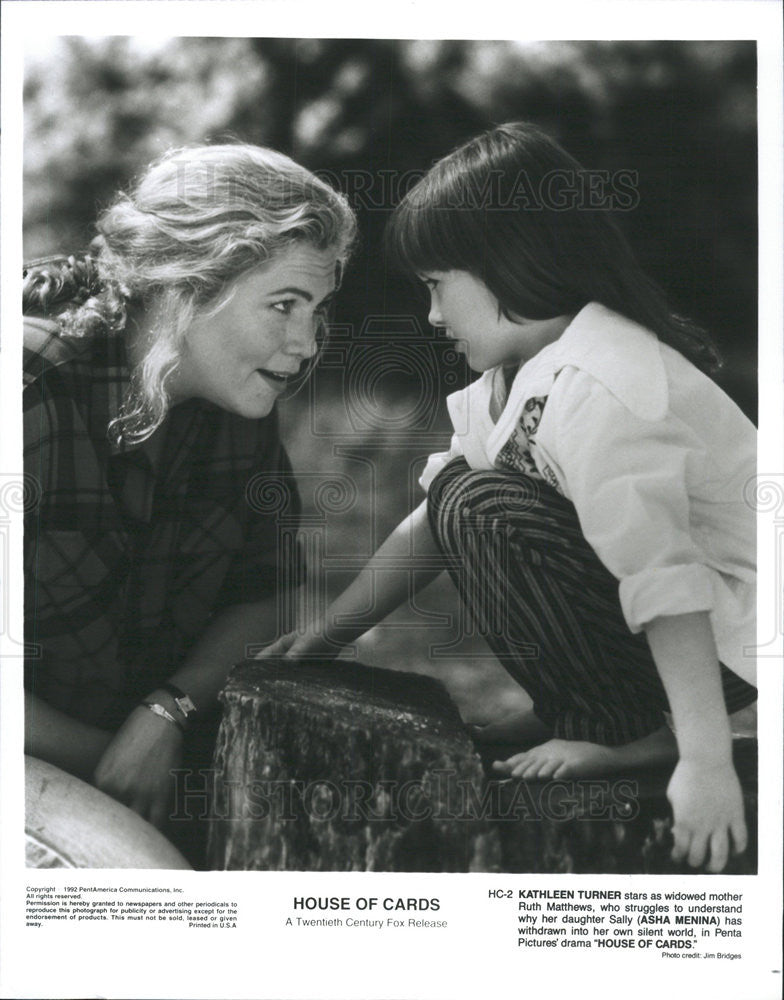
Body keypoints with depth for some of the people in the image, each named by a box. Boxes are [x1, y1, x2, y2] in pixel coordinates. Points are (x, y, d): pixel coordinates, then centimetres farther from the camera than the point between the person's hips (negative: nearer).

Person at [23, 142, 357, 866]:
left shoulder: (241, 404, -3)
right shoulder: (35, 396, -23)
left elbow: (262, 597, 1)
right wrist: (100, 759, -16)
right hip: (39, 754, -6)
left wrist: (165, 717, -16)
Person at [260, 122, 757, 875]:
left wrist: (704, 763, -35)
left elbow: (664, 581, -32)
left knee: (485, 508, -23)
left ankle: (619, 730, -10)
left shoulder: (592, 392, -26)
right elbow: (429, 522, 13)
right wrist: (333, 627, 11)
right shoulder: (521, 377, 7)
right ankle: (581, 706, 8)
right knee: (455, 488, 9)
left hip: (719, 637, -10)